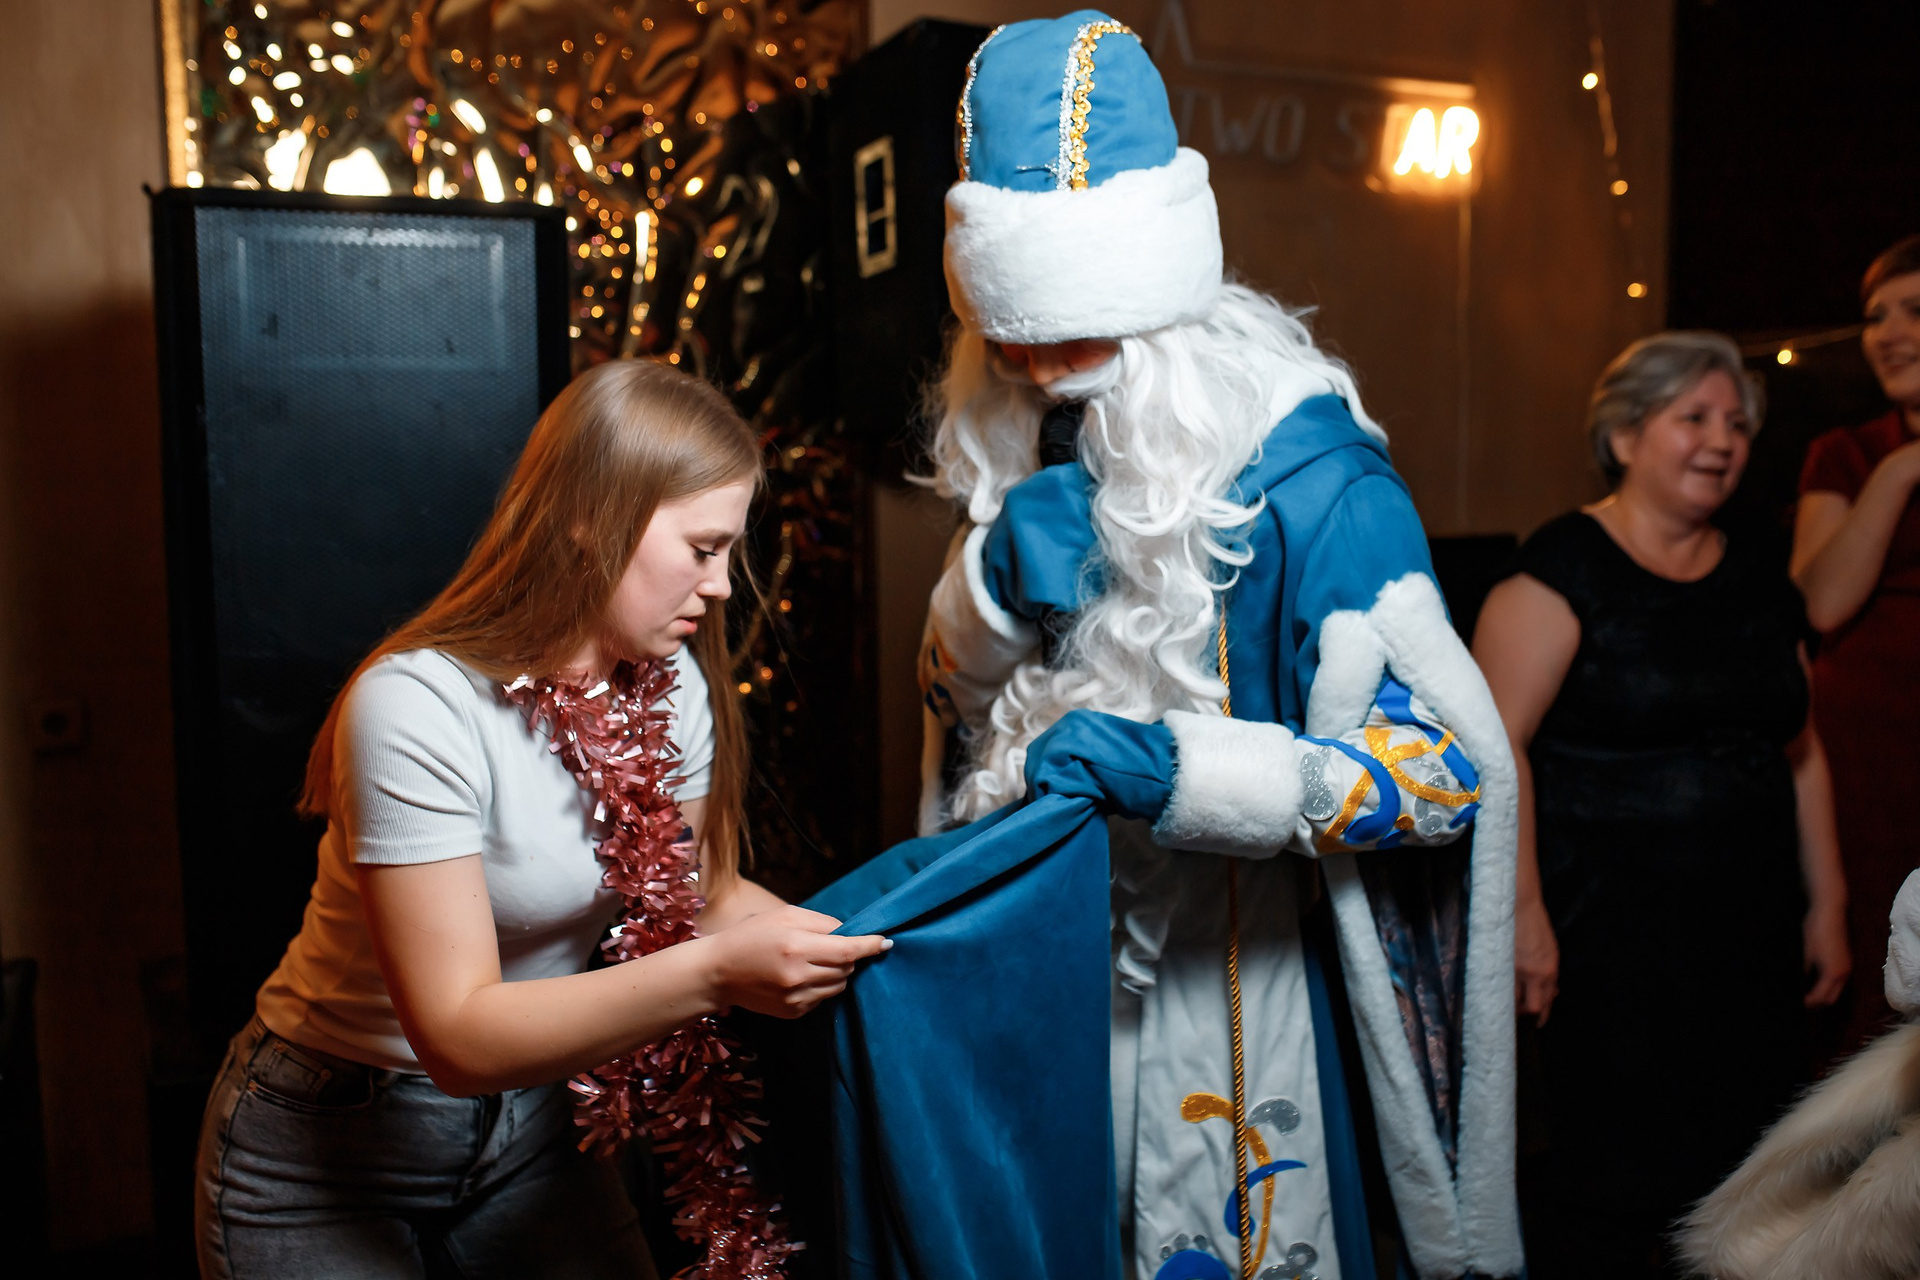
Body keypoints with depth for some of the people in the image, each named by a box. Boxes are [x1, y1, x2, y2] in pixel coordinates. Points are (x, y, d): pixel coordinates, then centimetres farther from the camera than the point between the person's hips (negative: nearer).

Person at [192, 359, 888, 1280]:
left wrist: (835, 933, -17)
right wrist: (717, 974, -40)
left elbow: (704, 889, 1)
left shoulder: (672, 686, -8)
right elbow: (458, 1038, -31)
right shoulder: (421, 706, -29)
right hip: (326, 1152, -5)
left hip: (526, 1119, 6)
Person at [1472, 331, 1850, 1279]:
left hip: (1748, 935, 7)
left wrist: (1826, 905, 17)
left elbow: (1799, 752, 19)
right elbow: (1496, 741, -16)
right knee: (1610, 1186, 0)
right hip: (1609, 937, -6)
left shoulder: (1761, 584, 13)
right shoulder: (1566, 566, -9)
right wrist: (1522, 909, -20)